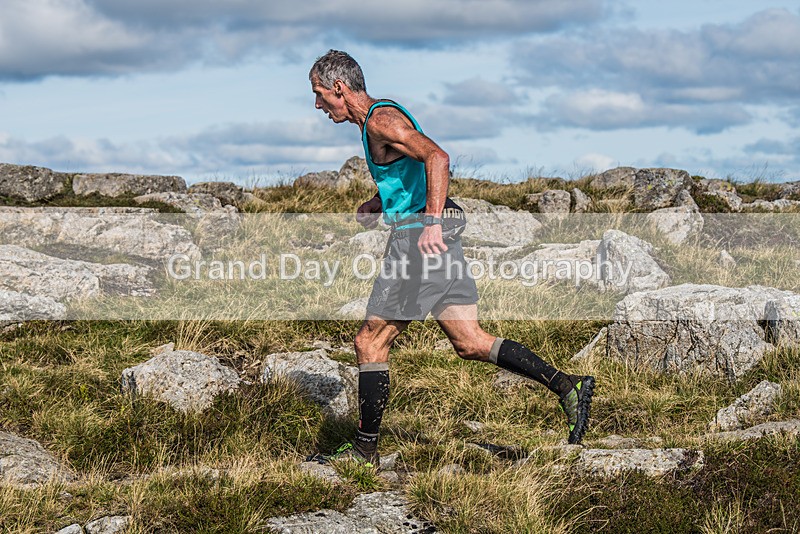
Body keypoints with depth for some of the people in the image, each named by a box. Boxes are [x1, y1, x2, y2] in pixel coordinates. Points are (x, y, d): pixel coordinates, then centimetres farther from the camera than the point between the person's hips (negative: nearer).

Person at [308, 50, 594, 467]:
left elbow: (437, 158, -26)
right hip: (437, 243, 10)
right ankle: (568, 386, -2)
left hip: (418, 240, -10)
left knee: (370, 343, 0)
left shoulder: (381, 120, -12)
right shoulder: (380, 117, 20)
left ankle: (365, 449, 8)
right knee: (470, 343, 6)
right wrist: (378, 204, 21)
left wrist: (431, 222, -33)